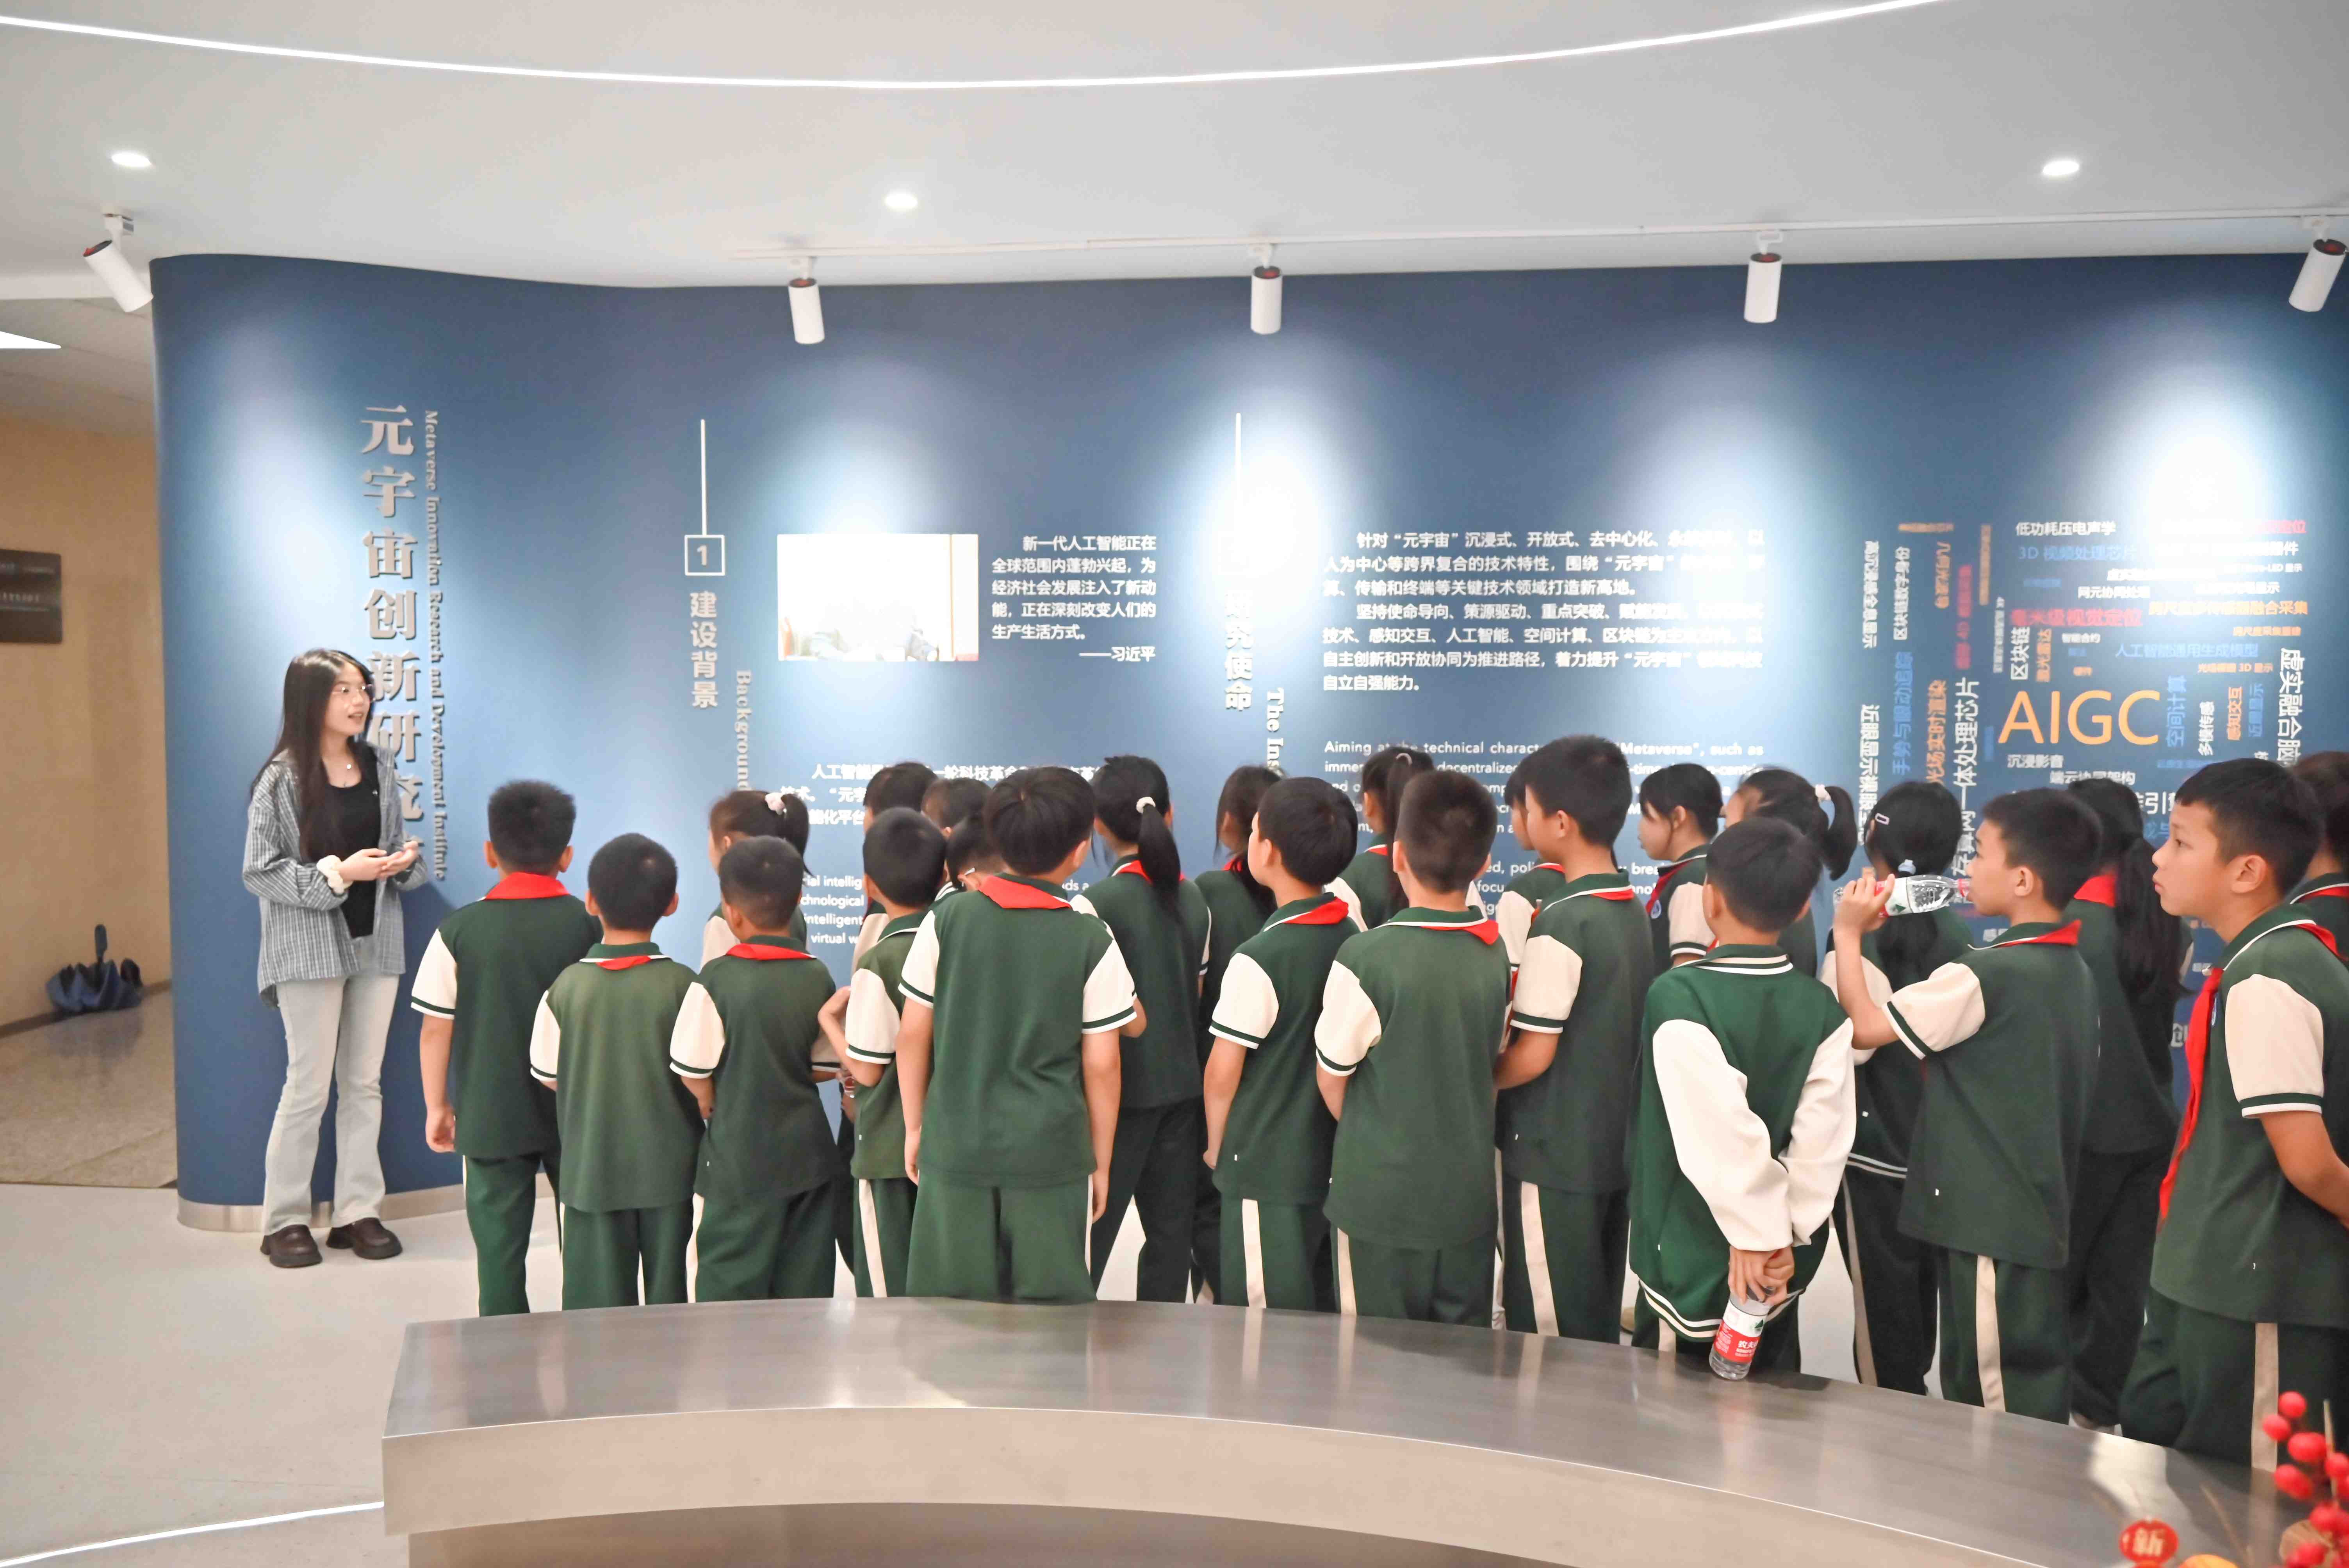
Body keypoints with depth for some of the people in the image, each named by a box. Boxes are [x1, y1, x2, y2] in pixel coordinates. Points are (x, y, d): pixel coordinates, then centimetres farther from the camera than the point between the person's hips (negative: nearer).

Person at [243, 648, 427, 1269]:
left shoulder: (379, 766, 6)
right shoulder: (282, 778, -8)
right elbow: (259, 872, -9)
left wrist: (406, 862, -6)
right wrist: (336, 875, -19)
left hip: (376, 942, 5)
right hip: (310, 946, -5)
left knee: (365, 1083, 8)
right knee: (309, 1084, 0)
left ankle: (359, 1212, 17)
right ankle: (285, 1221, 13)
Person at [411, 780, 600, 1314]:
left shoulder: (459, 931, -7)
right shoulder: (590, 925, -6)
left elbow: (435, 1028, -4)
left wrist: (437, 1106, 9)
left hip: (491, 1116, -1)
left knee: (499, 1246, 8)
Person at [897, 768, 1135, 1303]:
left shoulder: (947, 920, -4)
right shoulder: (1092, 941, -10)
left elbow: (913, 1034, 2)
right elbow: (1100, 1064, -5)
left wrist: (915, 1126, 15)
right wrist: (1101, 1162, 7)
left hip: (955, 1146, 2)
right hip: (1051, 1154, -2)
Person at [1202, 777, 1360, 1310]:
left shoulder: (1258, 960, -21)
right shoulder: (1353, 933, -2)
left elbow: (1223, 1073, -13)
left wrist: (1216, 1148, 4)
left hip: (1267, 1171, -6)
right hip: (1335, 1158, 7)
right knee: (1322, 1310, 19)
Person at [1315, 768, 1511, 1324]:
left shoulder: (1367, 957, -19)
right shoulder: (1497, 952, -4)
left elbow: (1332, 1074, -6)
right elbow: (1492, 1060, 8)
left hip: (1382, 1200, -4)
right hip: (1469, 1196, 4)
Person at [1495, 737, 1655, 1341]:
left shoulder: (1560, 924, -21)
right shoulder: (1634, 911, 5)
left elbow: (1532, 1054, -19)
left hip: (1552, 1156, -8)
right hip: (1617, 1147, 8)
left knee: (1548, 1332, 4)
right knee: (1599, 1322, 19)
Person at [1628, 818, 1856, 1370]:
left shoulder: (1678, 997, -19)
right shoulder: (1824, 1011, -4)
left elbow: (1720, 1133, -25)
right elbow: (1822, 1138, -10)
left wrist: (1759, 1234, -16)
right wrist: (1785, 1235, -7)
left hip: (1692, 1267, -5)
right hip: (1783, 1274, 5)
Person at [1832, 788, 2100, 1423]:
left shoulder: (1983, 976, -20)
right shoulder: (2075, 971, 8)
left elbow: (1864, 1027, -15)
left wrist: (1848, 933, -5)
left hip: (1988, 1221, -9)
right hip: (2042, 1219, 9)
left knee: (2000, 1404, 0)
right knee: (2038, 1397, 17)